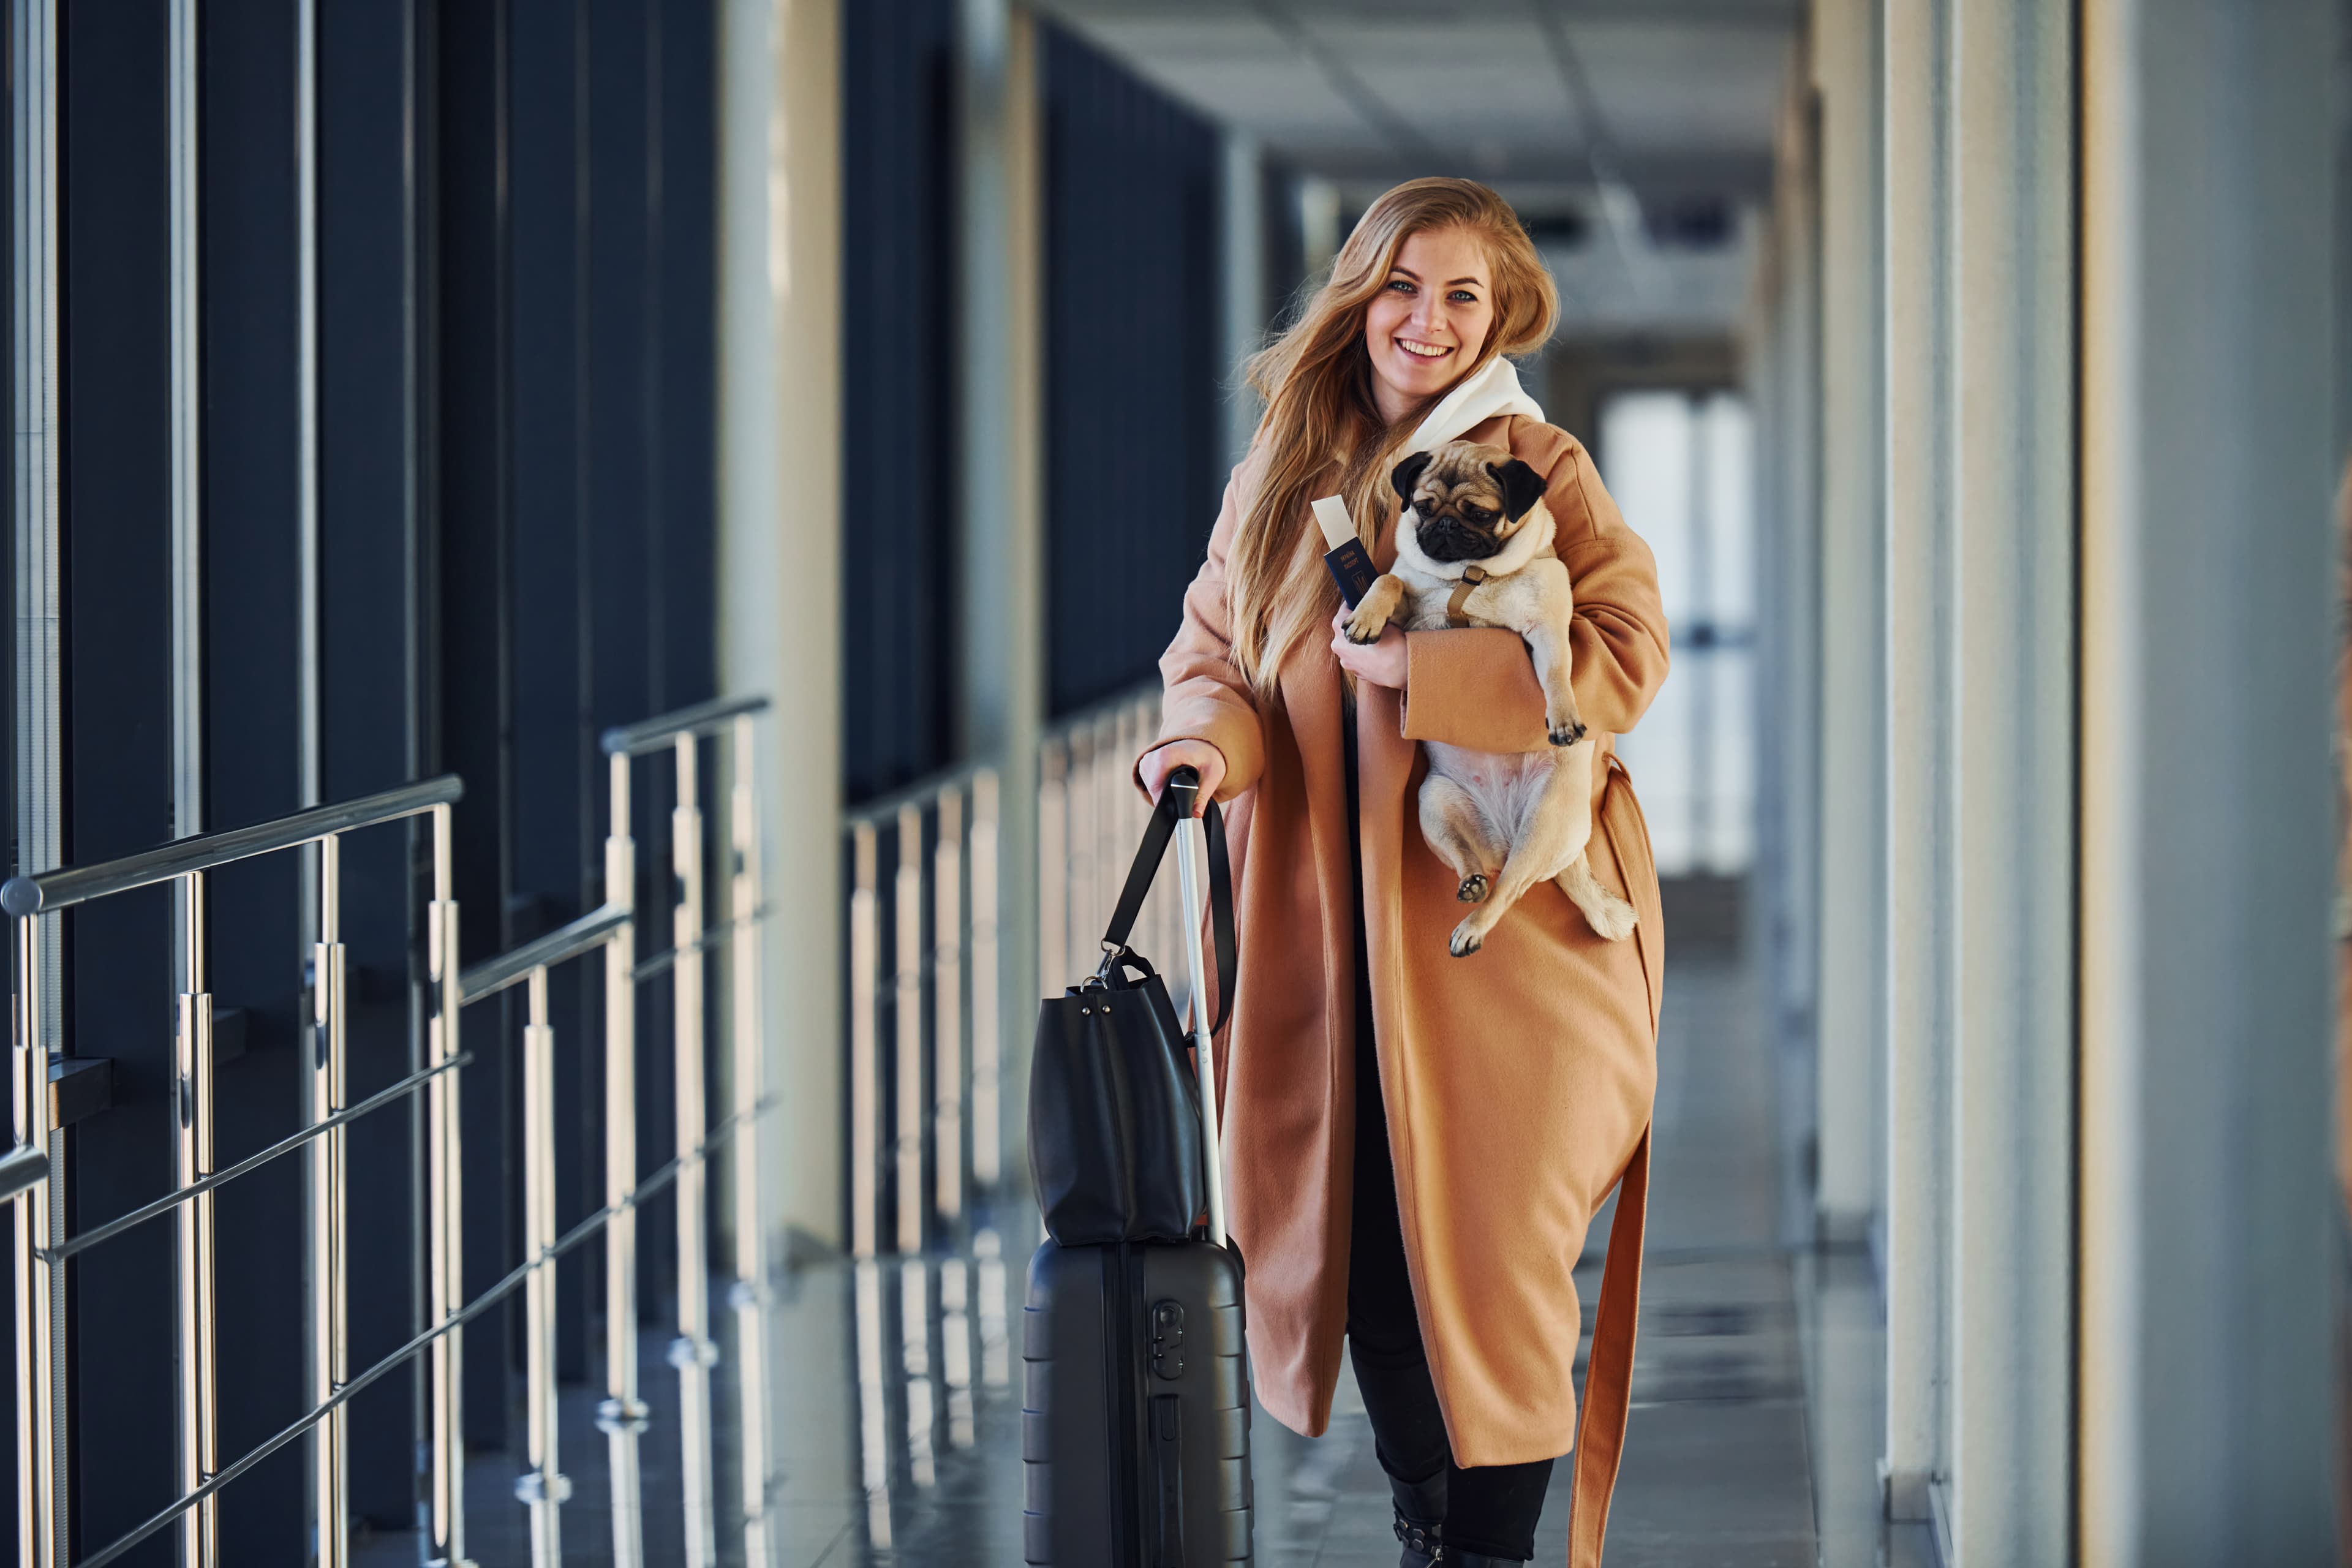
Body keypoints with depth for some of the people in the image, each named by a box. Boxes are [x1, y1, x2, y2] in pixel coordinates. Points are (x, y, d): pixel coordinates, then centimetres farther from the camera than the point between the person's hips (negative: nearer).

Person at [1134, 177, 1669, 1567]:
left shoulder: (1539, 468, -3)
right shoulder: (1281, 476, 11)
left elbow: (1625, 660, -13)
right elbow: (1214, 645, 17)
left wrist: (1418, 668, -19)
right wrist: (1212, 730, -6)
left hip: (1505, 919, -4)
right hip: (1336, 934, 5)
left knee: (1498, 1251, -5)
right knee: (1365, 1246, 8)